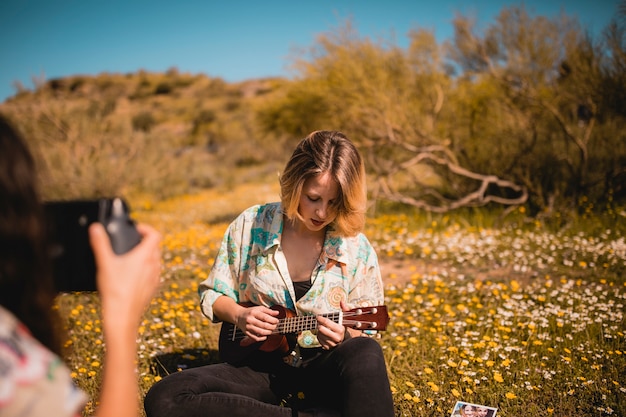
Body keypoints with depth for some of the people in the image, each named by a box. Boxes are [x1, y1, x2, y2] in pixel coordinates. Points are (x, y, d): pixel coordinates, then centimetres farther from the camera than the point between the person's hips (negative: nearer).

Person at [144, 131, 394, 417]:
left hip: (321, 372, -3)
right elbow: (212, 295, 8)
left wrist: (344, 337, -21)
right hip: (261, 367, 4)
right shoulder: (250, 226, -3)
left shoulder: (357, 251, -4)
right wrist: (238, 315, -13)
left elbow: (365, 333, 2)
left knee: (365, 353, -39)